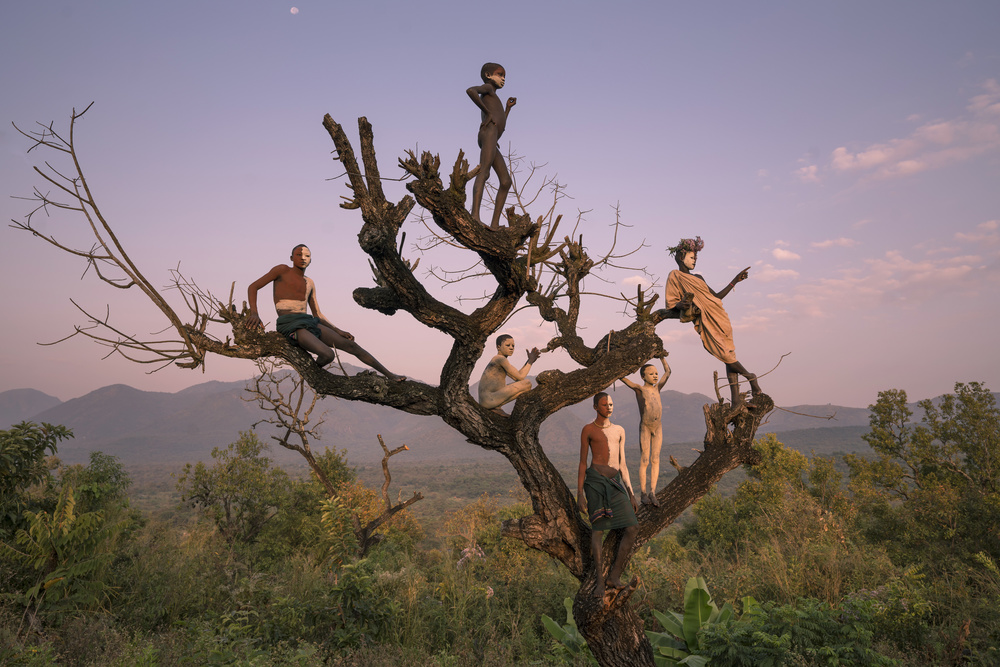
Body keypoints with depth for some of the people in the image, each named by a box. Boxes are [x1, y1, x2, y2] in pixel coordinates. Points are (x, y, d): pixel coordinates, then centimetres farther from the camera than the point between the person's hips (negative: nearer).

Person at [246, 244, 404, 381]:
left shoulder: (309, 283, 22)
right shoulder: (282, 270, 6)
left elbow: (318, 315, 25)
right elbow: (253, 287, 2)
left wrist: (338, 331, 14)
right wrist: (254, 313, -15)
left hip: (310, 323, 7)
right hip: (289, 324, -7)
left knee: (350, 345, -1)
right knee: (328, 354, -29)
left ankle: (389, 374, 6)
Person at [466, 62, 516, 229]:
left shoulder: (494, 102, 36)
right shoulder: (487, 88, 12)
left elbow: (500, 127, 36)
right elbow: (471, 90, -12)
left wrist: (508, 107, 37)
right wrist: (487, 111, -9)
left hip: (492, 144, 9)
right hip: (488, 133, -9)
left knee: (506, 182, 3)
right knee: (484, 172, -26)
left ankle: (495, 224, -2)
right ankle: (475, 215, -43)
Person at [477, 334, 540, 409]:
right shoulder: (500, 359, -9)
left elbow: (516, 378, 20)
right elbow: (520, 377, -10)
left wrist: (529, 361, 13)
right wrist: (530, 361, 1)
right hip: (489, 400, -10)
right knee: (527, 383, -11)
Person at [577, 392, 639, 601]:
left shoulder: (619, 431, 18)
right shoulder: (588, 430, 4)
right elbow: (582, 462, 3)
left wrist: (631, 494, 15)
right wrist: (579, 494, -4)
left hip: (616, 482, 5)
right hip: (595, 481, -5)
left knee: (633, 527, -5)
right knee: (598, 529, -8)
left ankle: (615, 574, 3)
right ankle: (600, 580, -2)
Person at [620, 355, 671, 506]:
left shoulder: (657, 389, 11)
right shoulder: (639, 388, -2)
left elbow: (668, 372, 19)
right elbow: (621, 376, -11)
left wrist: (662, 358, 17)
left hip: (658, 427, 5)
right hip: (645, 427, -5)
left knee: (655, 459, 3)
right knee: (644, 460, -3)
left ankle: (652, 492, 6)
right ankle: (643, 493, 3)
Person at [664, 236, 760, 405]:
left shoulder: (697, 277, 26)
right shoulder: (675, 276, 5)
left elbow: (717, 296, 29)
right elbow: (671, 304, -2)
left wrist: (735, 281, 24)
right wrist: (682, 305, -25)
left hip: (719, 317, 7)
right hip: (705, 322, -7)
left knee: (729, 354, -2)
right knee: (724, 354, -16)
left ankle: (736, 398, -3)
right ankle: (750, 376, 10)